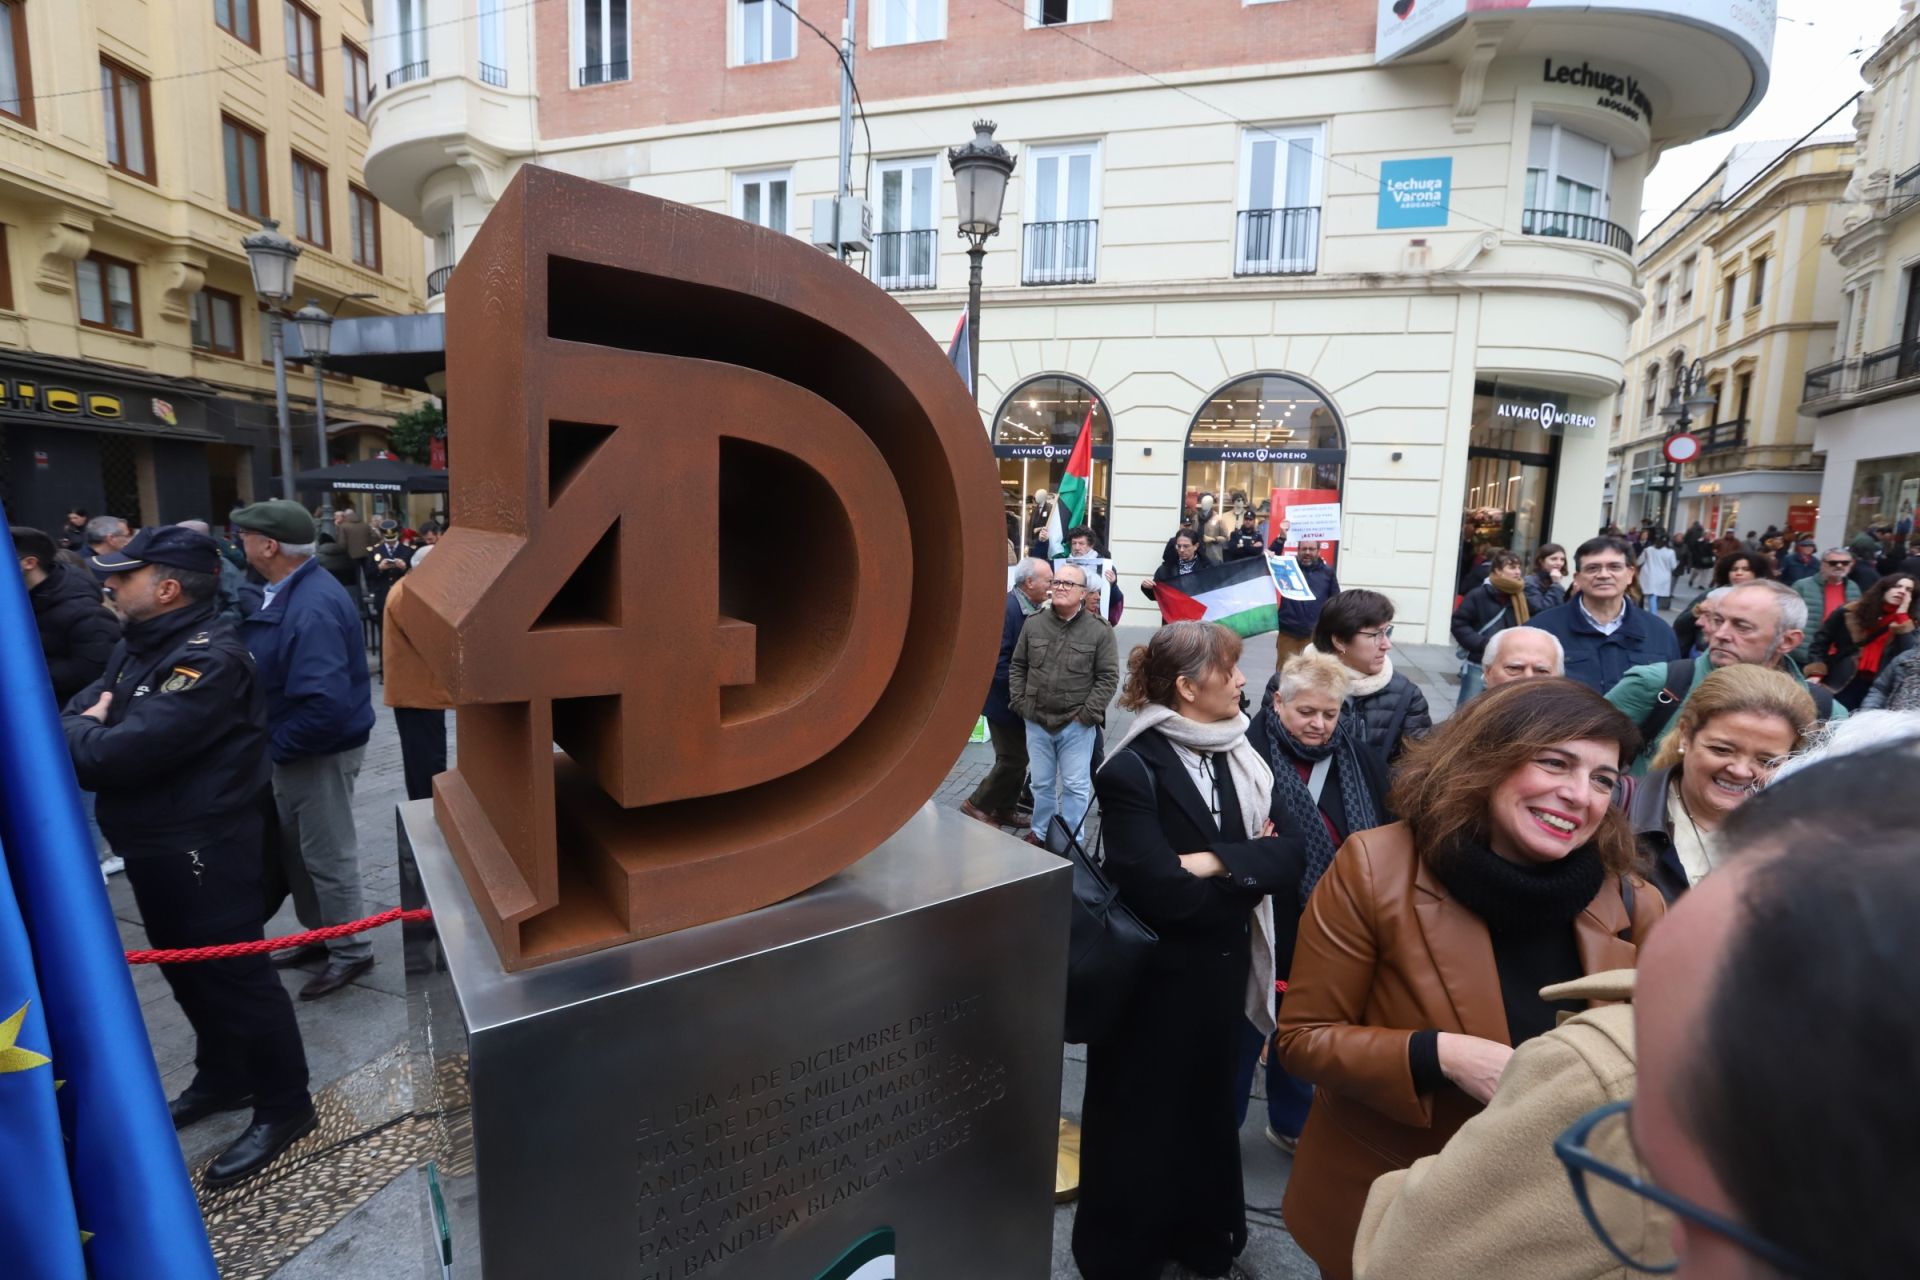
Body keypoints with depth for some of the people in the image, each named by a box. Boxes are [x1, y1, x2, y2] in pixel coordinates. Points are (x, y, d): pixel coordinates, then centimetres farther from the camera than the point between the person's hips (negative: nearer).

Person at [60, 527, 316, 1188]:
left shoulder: (210, 657, -23)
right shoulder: (137, 646, 10)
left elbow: (124, 752, -27)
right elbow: (77, 715, 10)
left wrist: (77, 734, -6)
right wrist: (87, 730, -12)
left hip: (203, 847, -10)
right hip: (154, 844, 10)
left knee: (235, 975, 1)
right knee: (189, 971, 23)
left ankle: (285, 1106, 16)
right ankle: (223, 1077, 42)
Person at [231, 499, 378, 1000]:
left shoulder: (312, 607, -29)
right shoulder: (287, 592, 5)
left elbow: (325, 703, -35)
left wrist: (276, 747, -20)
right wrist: (274, 745, 4)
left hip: (320, 752, -10)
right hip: (294, 748, 10)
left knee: (327, 857, 6)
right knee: (294, 850, 23)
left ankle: (351, 951, 24)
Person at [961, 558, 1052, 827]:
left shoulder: (1034, 609, 5)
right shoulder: (1006, 608, -21)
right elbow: (996, 659, -25)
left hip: (1022, 701, 8)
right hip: (1006, 701, -8)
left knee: (1018, 758, 16)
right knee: (1013, 760, -1)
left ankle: (1004, 810, 29)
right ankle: (977, 804, 15)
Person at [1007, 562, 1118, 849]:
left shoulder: (1099, 630, -7)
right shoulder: (1033, 623, 3)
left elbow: (1108, 677, -7)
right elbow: (1017, 666, 10)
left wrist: (1088, 713, -12)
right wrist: (1019, 702, 1)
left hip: (1077, 724, -3)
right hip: (1036, 721, 3)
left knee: (1075, 786, 5)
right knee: (1041, 782, 16)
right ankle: (1040, 833, 33)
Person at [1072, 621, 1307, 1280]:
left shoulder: (1242, 754, -1)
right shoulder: (1132, 769, -22)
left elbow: (1292, 854, -7)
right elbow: (1162, 893, -28)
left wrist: (1219, 863, -22)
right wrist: (1246, 873, -13)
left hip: (1221, 974, 6)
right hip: (1154, 982, -6)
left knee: (1209, 1109, 25)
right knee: (1143, 1122, 15)